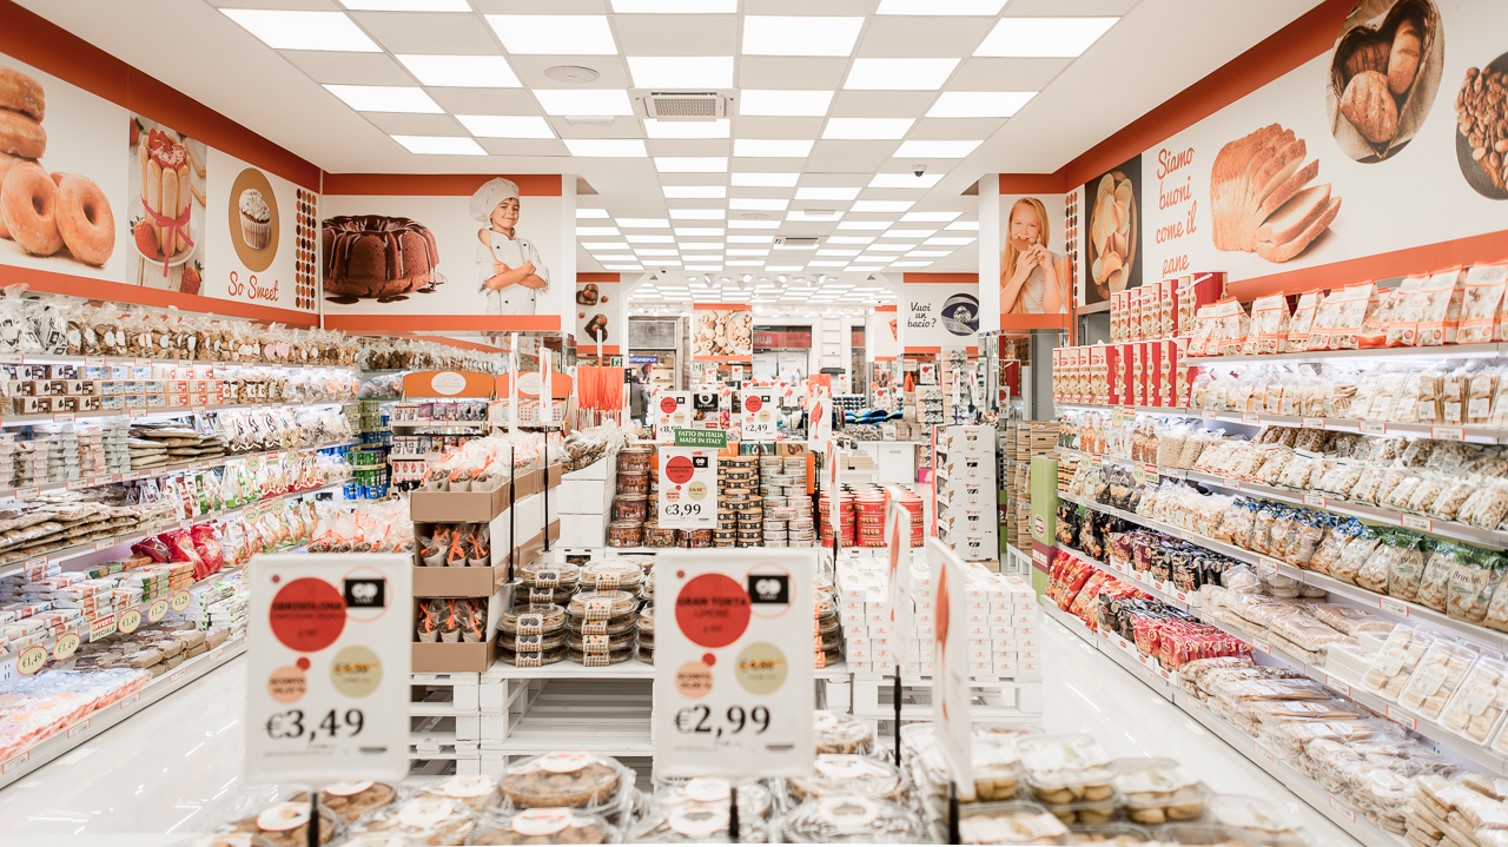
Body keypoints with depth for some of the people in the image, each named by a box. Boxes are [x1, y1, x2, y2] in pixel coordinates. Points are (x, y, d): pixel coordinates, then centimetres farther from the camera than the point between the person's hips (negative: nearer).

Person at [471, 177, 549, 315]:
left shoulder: (527, 245, 11)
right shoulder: (485, 246, -1)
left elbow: (542, 281, -1)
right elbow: (493, 283, -17)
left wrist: (510, 273, -13)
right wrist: (525, 269, -6)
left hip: (528, 311, 4)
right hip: (500, 312, -4)